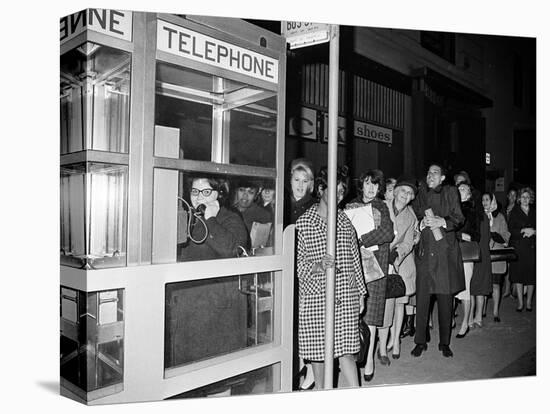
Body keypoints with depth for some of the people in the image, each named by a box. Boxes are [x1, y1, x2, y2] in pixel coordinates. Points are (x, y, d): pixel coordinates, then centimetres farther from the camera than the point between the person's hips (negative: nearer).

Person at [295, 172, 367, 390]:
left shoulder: (345, 222, 9)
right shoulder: (302, 223, -4)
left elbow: (355, 258, 13)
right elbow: (296, 262, -5)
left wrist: (360, 292, 14)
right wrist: (317, 266, -23)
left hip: (345, 296, 2)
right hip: (314, 296, -2)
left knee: (346, 349, 2)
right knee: (317, 348, 11)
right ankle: (319, 390, 33)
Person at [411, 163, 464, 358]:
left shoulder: (450, 192, 6)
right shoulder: (421, 193, 11)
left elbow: (458, 218, 2)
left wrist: (441, 221, -14)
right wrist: (423, 222, -8)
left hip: (445, 250, -1)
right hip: (425, 251, 1)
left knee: (445, 298, 4)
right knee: (422, 297, -1)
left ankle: (445, 342, 17)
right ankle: (420, 341, 11)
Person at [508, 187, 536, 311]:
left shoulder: (534, 212, 11)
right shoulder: (514, 211, 6)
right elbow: (511, 229, -2)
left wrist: (533, 232, -10)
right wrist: (523, 231, -16)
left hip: (532, 247, 2)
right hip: (518, 246, -2)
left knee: (531, 274, 2)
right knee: (518, 274, -1)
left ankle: (529, 302, 15)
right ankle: (520, 302, 7)